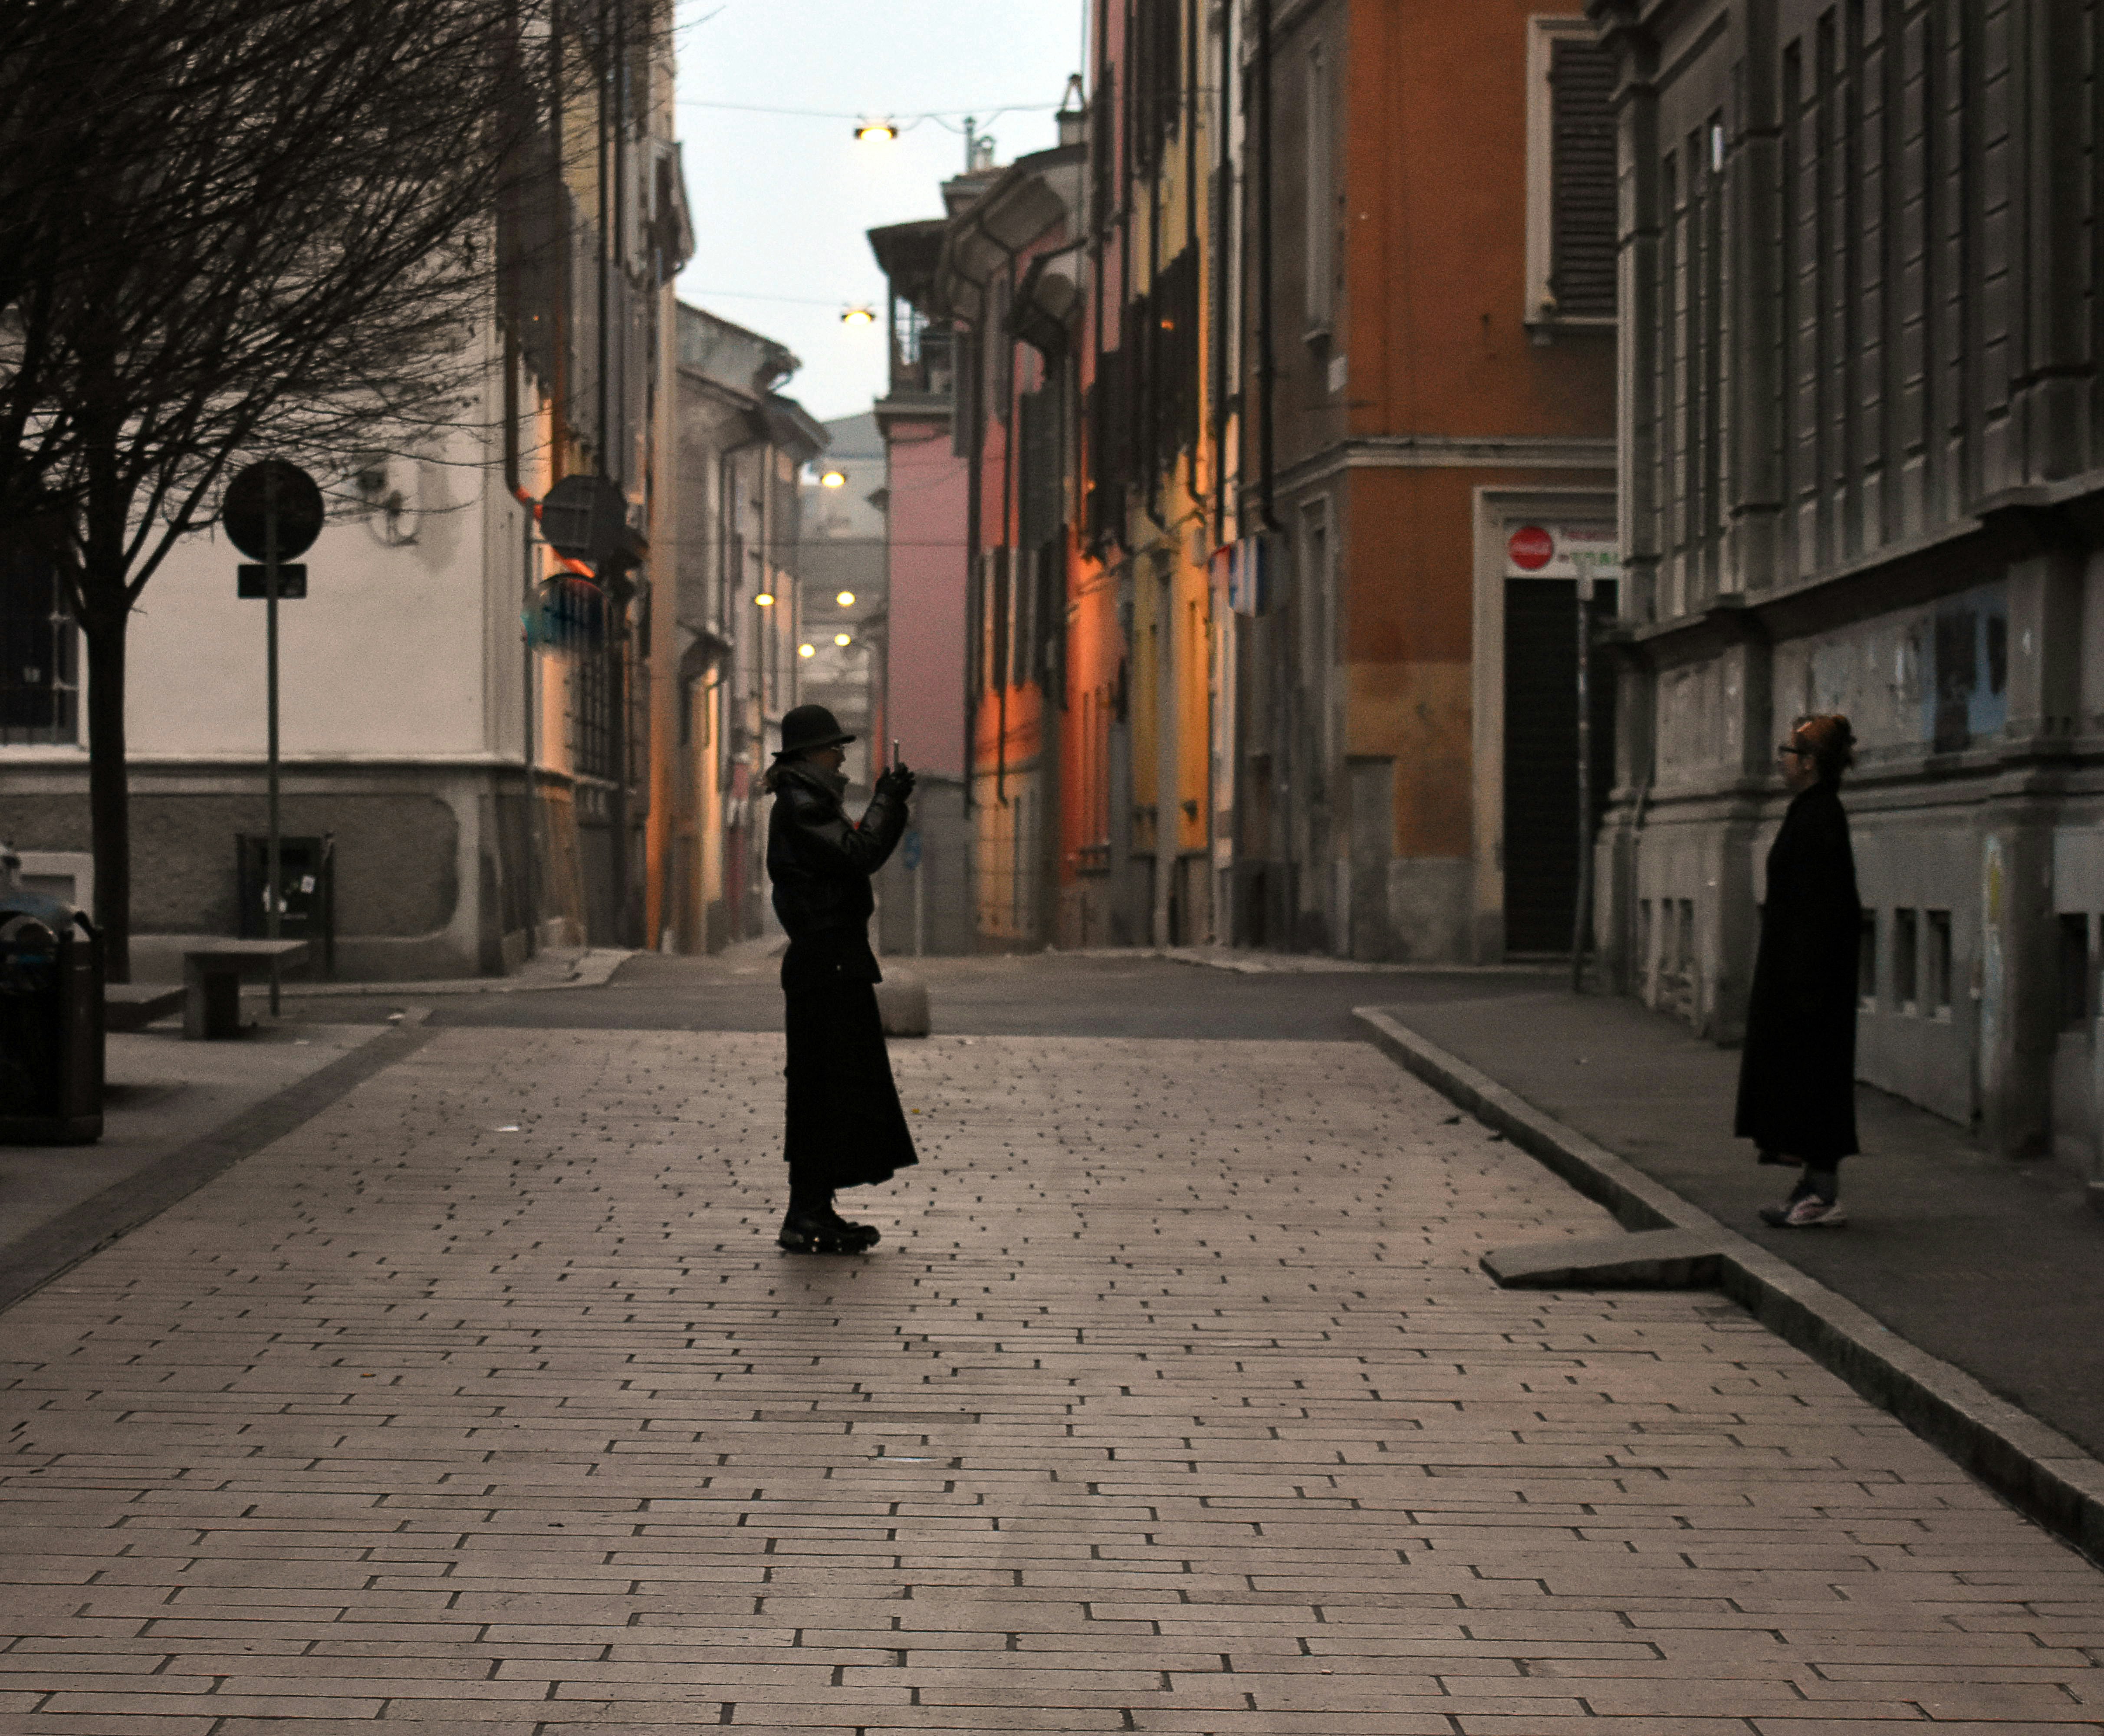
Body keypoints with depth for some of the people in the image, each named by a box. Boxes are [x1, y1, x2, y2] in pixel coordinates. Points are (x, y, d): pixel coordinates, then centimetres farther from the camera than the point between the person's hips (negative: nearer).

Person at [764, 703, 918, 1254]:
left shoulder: (810, 801, 18)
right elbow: (858, 855, -22)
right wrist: (887, 803, -11)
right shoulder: (799, 805, -13)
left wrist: (890, 804, 11)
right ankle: (805, 1219, -7)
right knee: (828, 1088, -9)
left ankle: (815, 1212, 17)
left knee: (837, 1089, 13)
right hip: (827, 965, -11)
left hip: (837, 964, 11)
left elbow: (858, 855, 21)